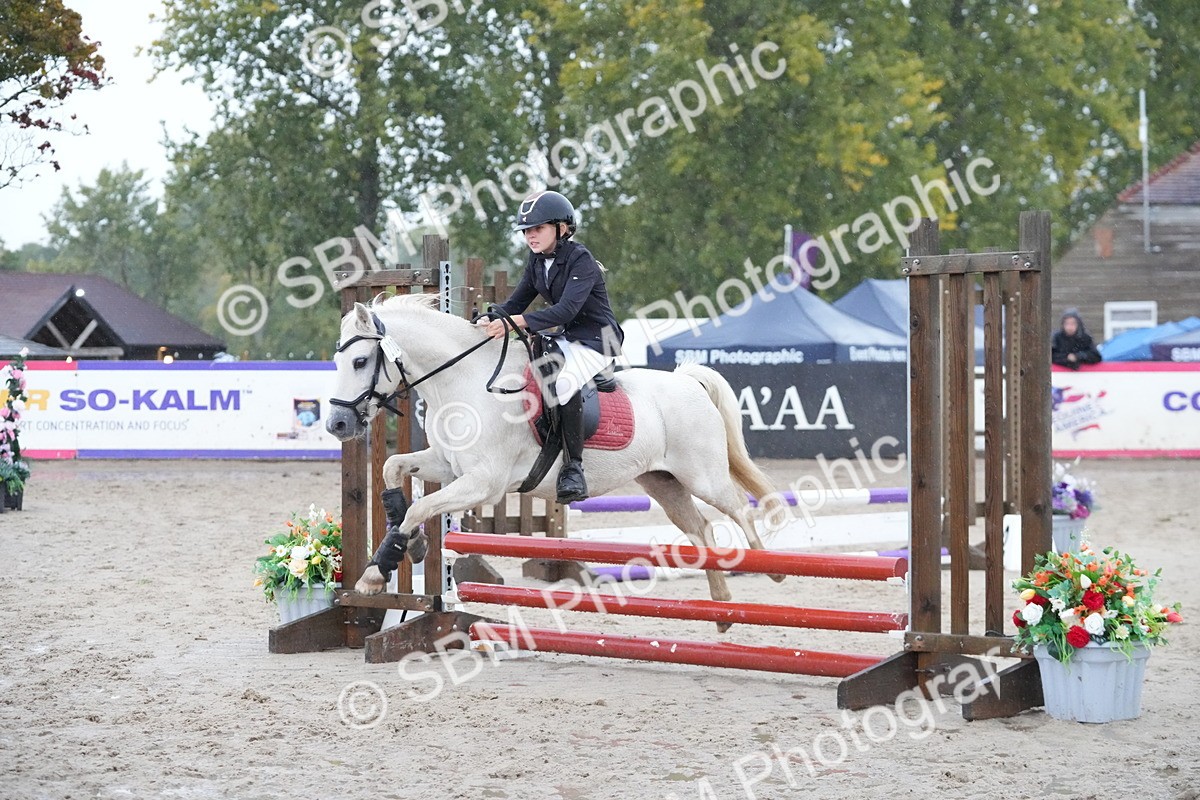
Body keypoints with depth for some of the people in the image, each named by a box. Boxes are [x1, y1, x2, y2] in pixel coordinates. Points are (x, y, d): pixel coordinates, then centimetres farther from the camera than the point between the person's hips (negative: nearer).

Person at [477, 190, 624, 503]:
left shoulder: (581, 260, -19)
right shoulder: (537, 262, 7)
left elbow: (566, 310, -31)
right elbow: (515, 303, 6)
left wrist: (515, 322, -40)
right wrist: (490, 320, -17)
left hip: (596, 340, -9)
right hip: (567, 339, 9)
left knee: (564, 383, -35)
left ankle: (573, 468, -29)